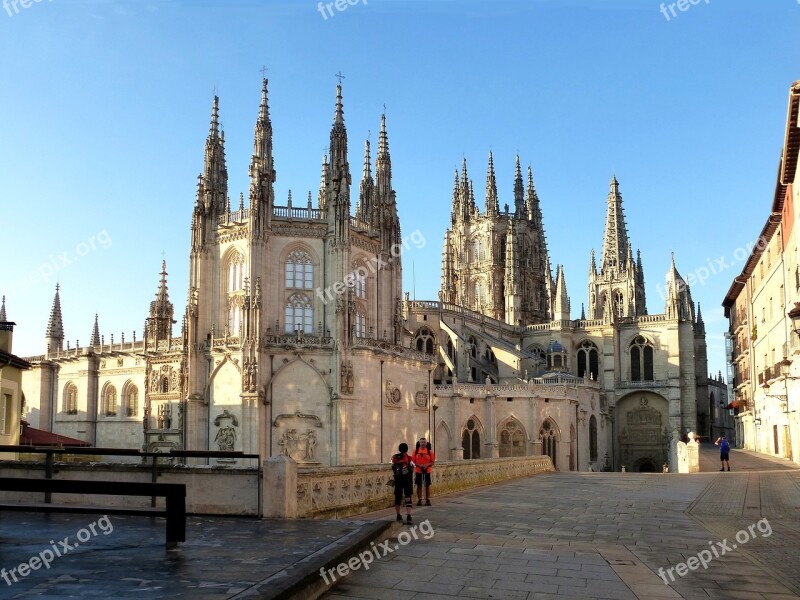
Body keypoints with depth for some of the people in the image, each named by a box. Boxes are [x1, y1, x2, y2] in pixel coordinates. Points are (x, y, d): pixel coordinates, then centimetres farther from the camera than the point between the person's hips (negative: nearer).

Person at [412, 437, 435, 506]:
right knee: (419, 485, 5)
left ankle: (428, 500, 13)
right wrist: (419, 465, -16)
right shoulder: (416, 451, 1)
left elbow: (432, 462, 2)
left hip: (427, 471, 0)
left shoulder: (430, 451, 1)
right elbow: (413, 461, 0)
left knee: (427, 485, 5)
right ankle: (419, 500, 13)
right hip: (418, 471, 0)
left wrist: (427, 465, -17)